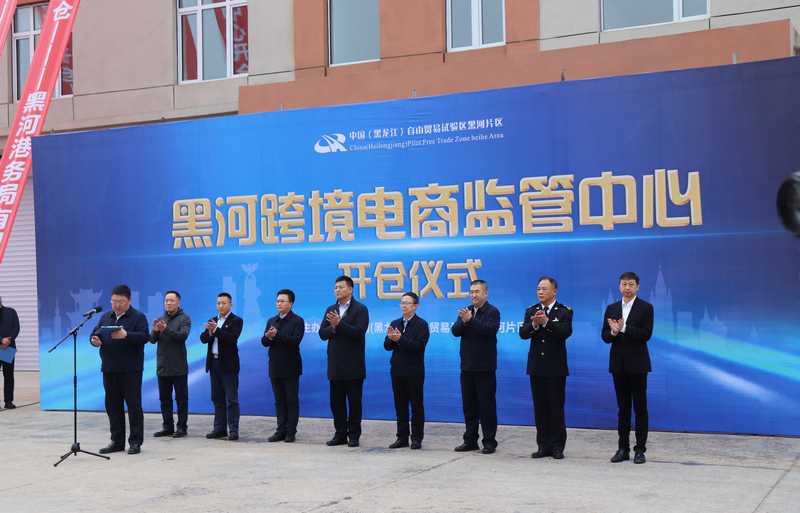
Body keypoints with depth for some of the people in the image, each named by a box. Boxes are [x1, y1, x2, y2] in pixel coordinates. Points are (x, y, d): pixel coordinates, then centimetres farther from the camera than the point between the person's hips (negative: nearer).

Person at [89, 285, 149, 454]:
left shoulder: (138, 317, -3)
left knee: (134, 405, -2)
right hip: (109, 369, 6)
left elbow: (144, 337, -16)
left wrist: (126, 335, -31)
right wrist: (94, 340, -6)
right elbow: (95, 333, 18)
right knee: (112, 405, 10)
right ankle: (117, 441, 19)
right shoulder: (105, 317, 15)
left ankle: (136, 442, 5)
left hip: (131, 369, -6)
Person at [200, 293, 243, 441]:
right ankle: (220, 428, 16)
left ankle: (233, 429, -1)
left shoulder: (236, 320, -3)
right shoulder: (212, 321, 16)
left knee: (232, 398, -4)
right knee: (217, 398, 10)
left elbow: (233, 338, -19)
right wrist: (209, 332, -14)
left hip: (228, 364, -6)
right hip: (214, 362, 6)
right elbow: (203, 338, 6)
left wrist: (216, 330, -21)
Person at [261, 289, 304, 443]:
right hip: (275, 368, 5)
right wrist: (269, 337, -17)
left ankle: (291, 431, 3)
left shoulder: (297, 321, -3)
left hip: (290, 368, -5)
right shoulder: (271, 321, 14)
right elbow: (264, 342, 6)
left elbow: (296, 340, -17)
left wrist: (277, 335, -23)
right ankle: (281, 430, 13)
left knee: (292, 401, -1)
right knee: (279, 401, 9)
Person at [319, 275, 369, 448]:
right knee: (336, 401, 8)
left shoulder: (361, 309, -3)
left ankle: (354, 435, 8)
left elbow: (359, 332, -15)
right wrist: (333, 328, -12)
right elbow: (322, 333, 7)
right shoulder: (330, 310, 15)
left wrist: (339, 324, -19)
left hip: (353, 364, -5)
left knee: (354, 401, -1)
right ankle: (340, 434, 17)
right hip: (335, 364, 5)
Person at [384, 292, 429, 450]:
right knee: (400, 406, 9)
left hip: (414, 372, -5)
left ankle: (417, 438, 9)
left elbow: (419, 345, -17)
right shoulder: (395, 323, 13)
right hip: (397, 371, 5)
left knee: (416, 406, 1)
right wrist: (390, 339, -13)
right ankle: (402, 438, 16)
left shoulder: (421, 324, -5)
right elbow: (387, 346, 8)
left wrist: (400, 339, -23)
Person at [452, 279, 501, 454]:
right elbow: (455, 331, 1)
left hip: (485, 367, -6)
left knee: (487, 405, -1)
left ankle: (489, 442, 6)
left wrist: (470, 320, -27)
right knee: (469, 405, 11)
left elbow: (491, 329, -22)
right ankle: (470, 440, 19)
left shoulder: (492, 312, -5)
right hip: (467, 367, 6)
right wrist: (463, 322, -19)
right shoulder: (466, 312, 12)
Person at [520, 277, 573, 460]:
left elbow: (565, 332, -18)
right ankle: (543, 446, 14)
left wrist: (546, 322, -27)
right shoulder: (531, 311, 9)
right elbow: (523, 334, -3)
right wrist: (534, 324, -22)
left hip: (556, 367, -4)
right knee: (540, 407, 7)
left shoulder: (564, 311, -1)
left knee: (556, 407, 0)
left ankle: (557, 446, 8)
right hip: (536, 366, 4)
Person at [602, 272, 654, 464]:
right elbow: (605, 336, 6)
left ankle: (640, 449, 6)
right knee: (623, 408, 8)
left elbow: (646, 334, -13)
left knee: (640, 407, 0)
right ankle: (623, 449, 12)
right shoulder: (611, 308, 11)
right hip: (618, 364, 4)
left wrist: (623, 328, -20)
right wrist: (613, 332, -15)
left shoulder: (646, 308, -1)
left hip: (637, 364, -4)